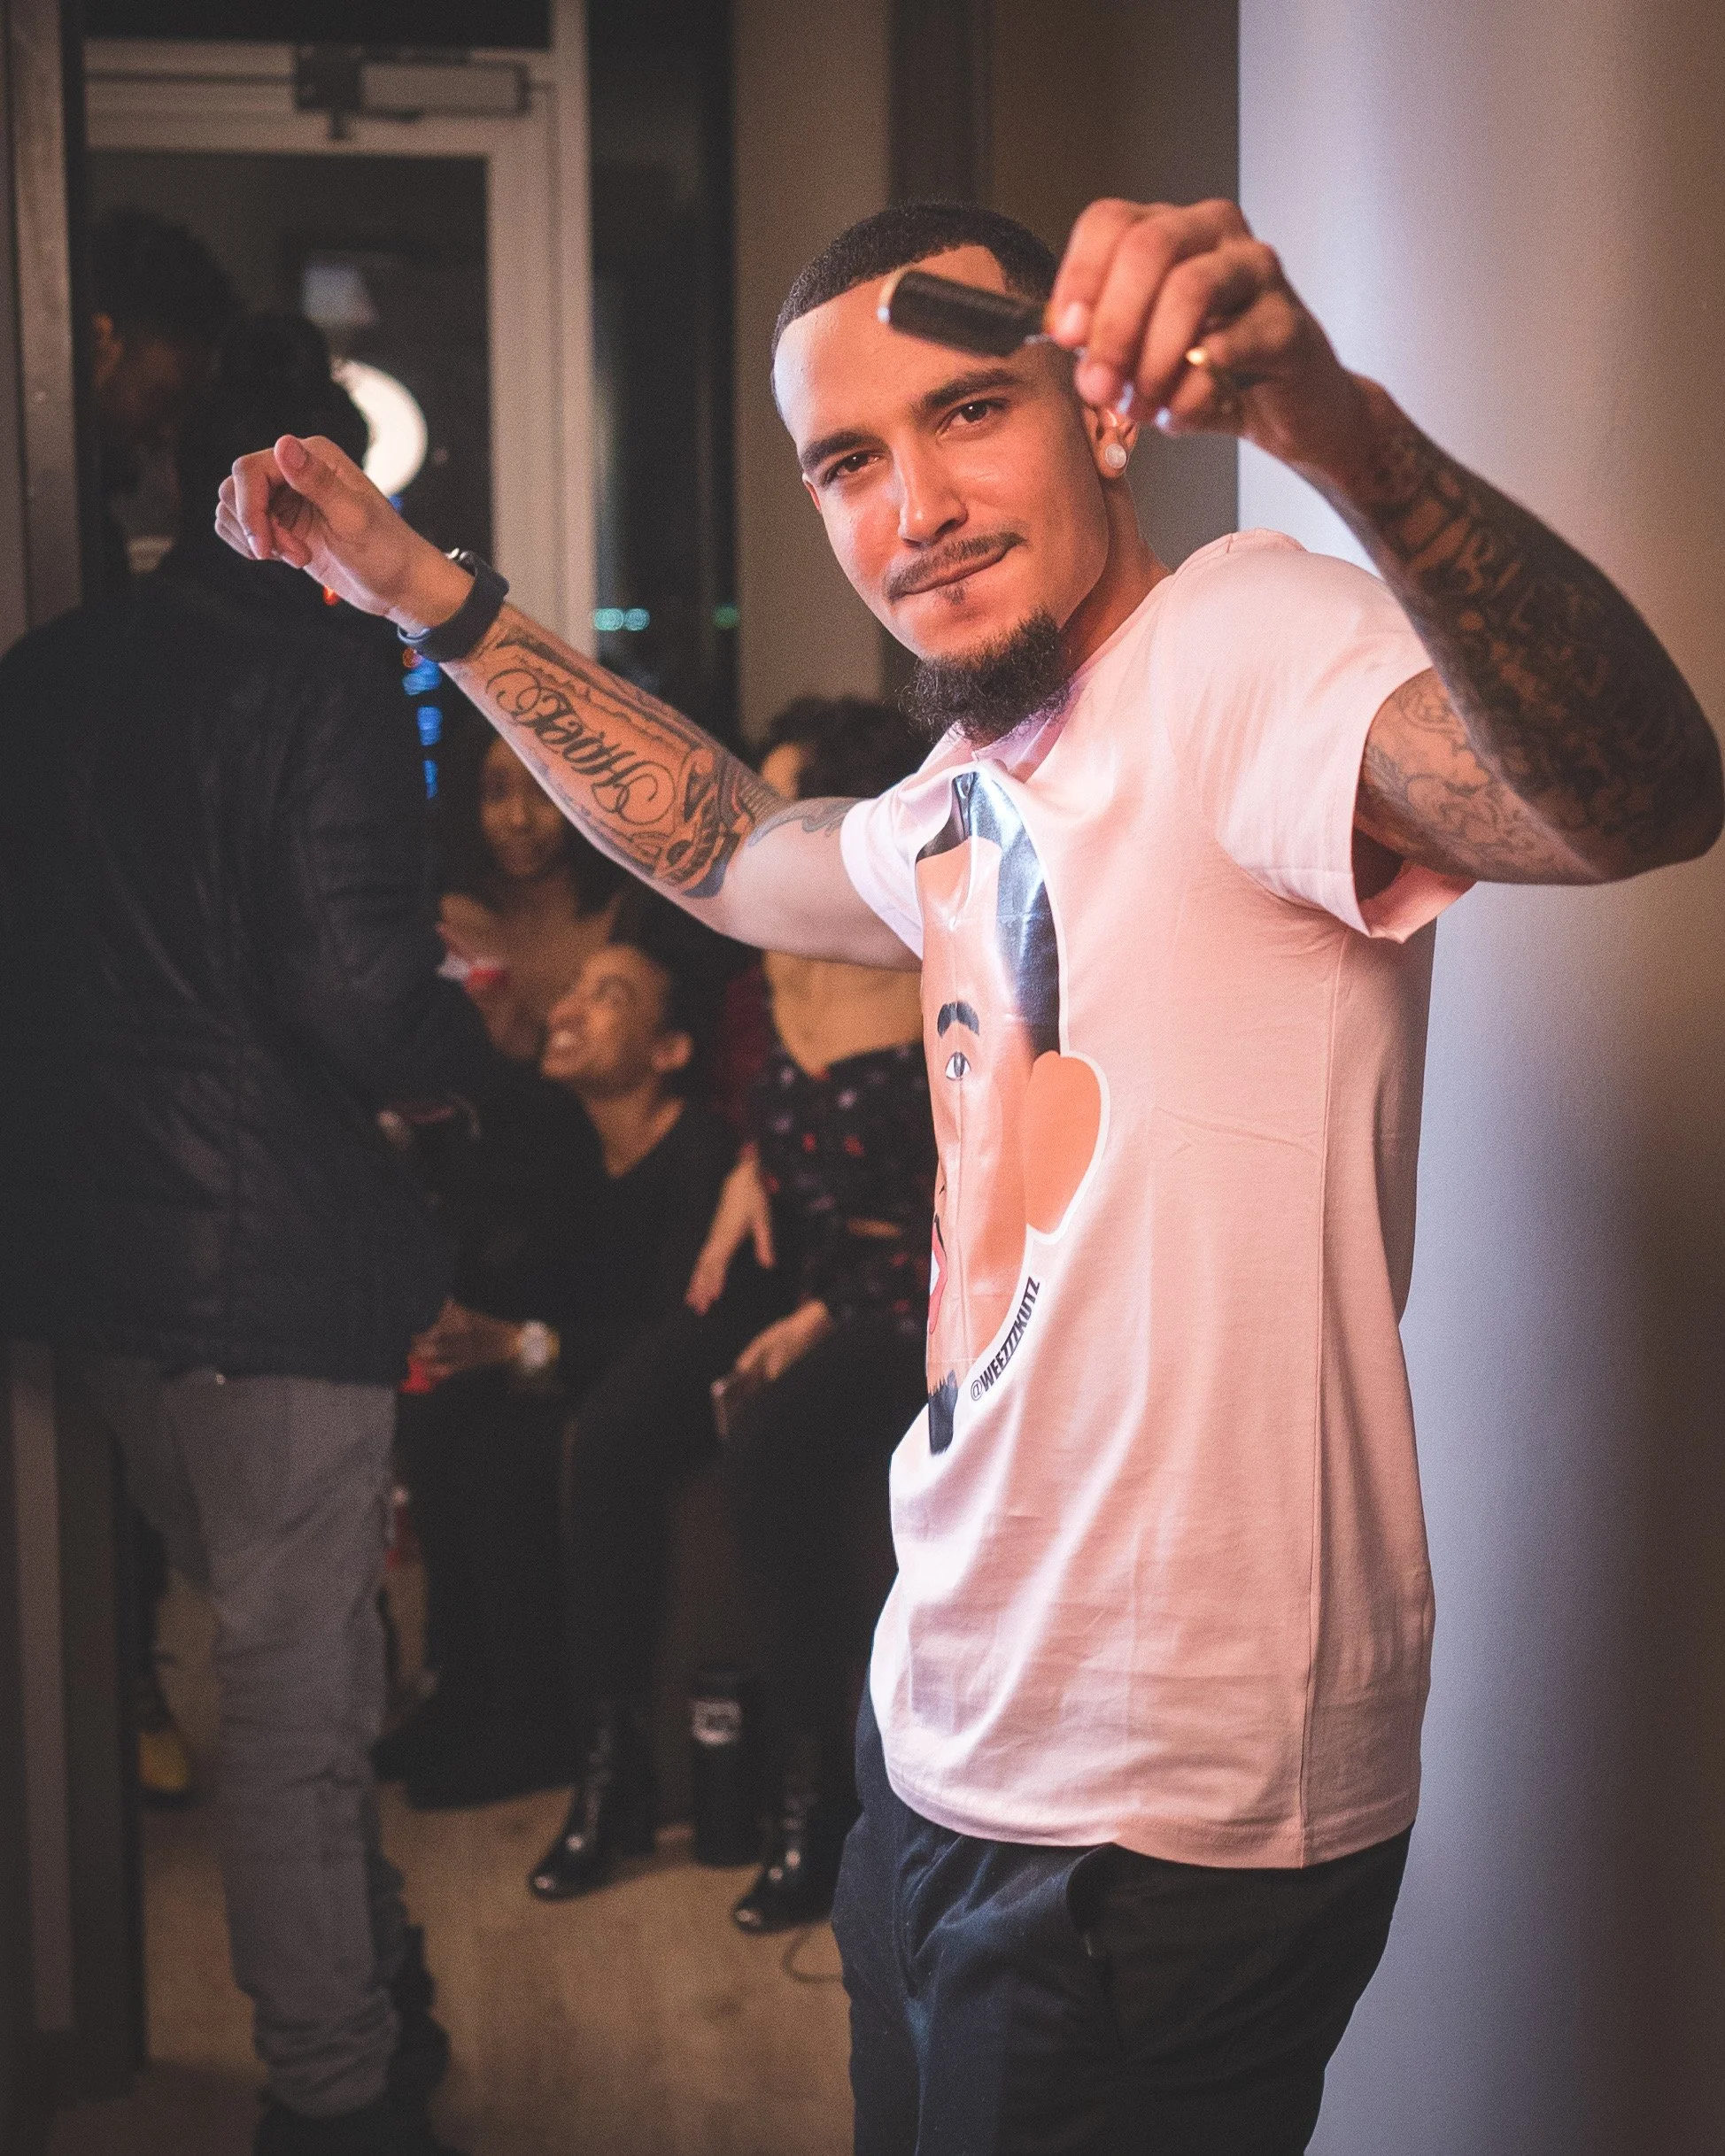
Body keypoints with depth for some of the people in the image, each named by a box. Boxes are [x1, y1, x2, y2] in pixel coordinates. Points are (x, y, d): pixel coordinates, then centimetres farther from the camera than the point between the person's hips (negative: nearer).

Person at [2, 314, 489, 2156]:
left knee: (296, 1659, 23)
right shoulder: (322, 669, -14)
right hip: (269, 1261, -7)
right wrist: (467, 1040, 0)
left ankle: (372, 1996, 39)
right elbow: (356, 988, -21)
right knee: (298, 1693, 5)